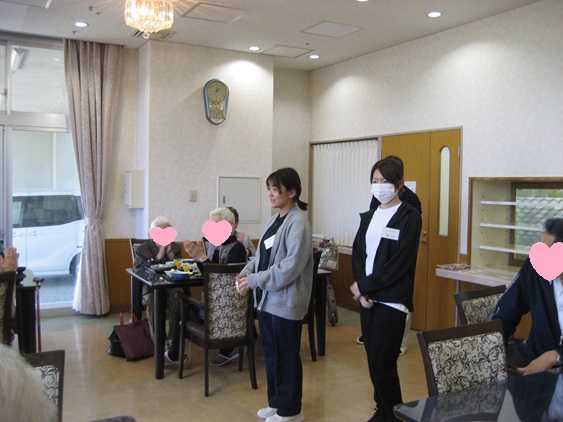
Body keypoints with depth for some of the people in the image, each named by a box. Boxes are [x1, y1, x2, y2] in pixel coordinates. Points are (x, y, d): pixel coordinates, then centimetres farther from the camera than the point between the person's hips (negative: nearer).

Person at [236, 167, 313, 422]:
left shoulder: (297, 223, -15)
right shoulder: (274, 221, 11)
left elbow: (291, 266, -23)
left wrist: (255, 280, -20)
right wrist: (247, 272, -2)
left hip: (286, 302, -8)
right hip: (267, 299, 9)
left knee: (286, 356, 4)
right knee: (271, 352, 17)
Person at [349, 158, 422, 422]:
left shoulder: (409, 217, -6)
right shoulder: (368, 217, 13)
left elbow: (400, 262, -14)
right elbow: (357, 254, 7)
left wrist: (365, 285, -11)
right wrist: (360, 290, -8)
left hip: (391, 299, -6)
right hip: (367, 297, 6)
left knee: (381, 363, -5)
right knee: (373, 360, 10)